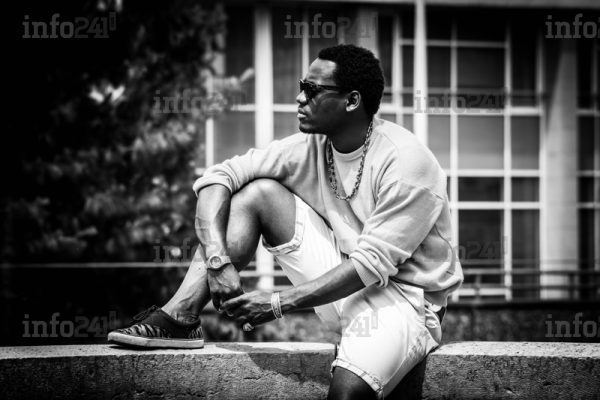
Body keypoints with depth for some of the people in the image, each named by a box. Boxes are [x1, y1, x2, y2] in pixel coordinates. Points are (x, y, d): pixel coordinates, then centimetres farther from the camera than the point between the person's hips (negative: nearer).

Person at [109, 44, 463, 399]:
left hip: (404, 296, -6)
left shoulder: (406, 163, -22)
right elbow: (218, 177, -5)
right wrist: (218, 260, -22)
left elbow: (372, 264, -25)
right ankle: (180, 317, -13)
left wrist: (278, 304, -25)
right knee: (256, 191, -7)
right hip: (344, 278, 6)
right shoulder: (310, 148, -3)